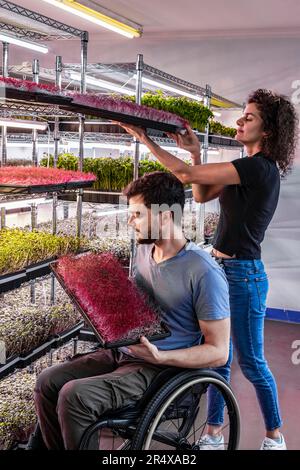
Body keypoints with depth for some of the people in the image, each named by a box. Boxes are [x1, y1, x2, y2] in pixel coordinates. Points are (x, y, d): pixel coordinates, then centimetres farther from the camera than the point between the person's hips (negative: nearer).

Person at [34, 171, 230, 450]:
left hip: (162, 369, -8)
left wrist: (159, 357, -26)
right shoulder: (144, 249, 7)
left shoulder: (204, 273, -19)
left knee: (74, 396, -24)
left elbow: (218, 352, -16)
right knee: (47, 382, -6)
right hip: (122, 351, 8)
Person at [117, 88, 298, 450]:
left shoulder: (259, 168, -19)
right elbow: (202, 196, 14)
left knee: (250, 361, 5)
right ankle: (213, 434, 27)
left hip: (242, 274, -9)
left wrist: (147, 140, -14)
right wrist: (196, 151, 5)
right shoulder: (254, 168, 10)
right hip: (221, 269, 9)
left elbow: (187, 176, -22)